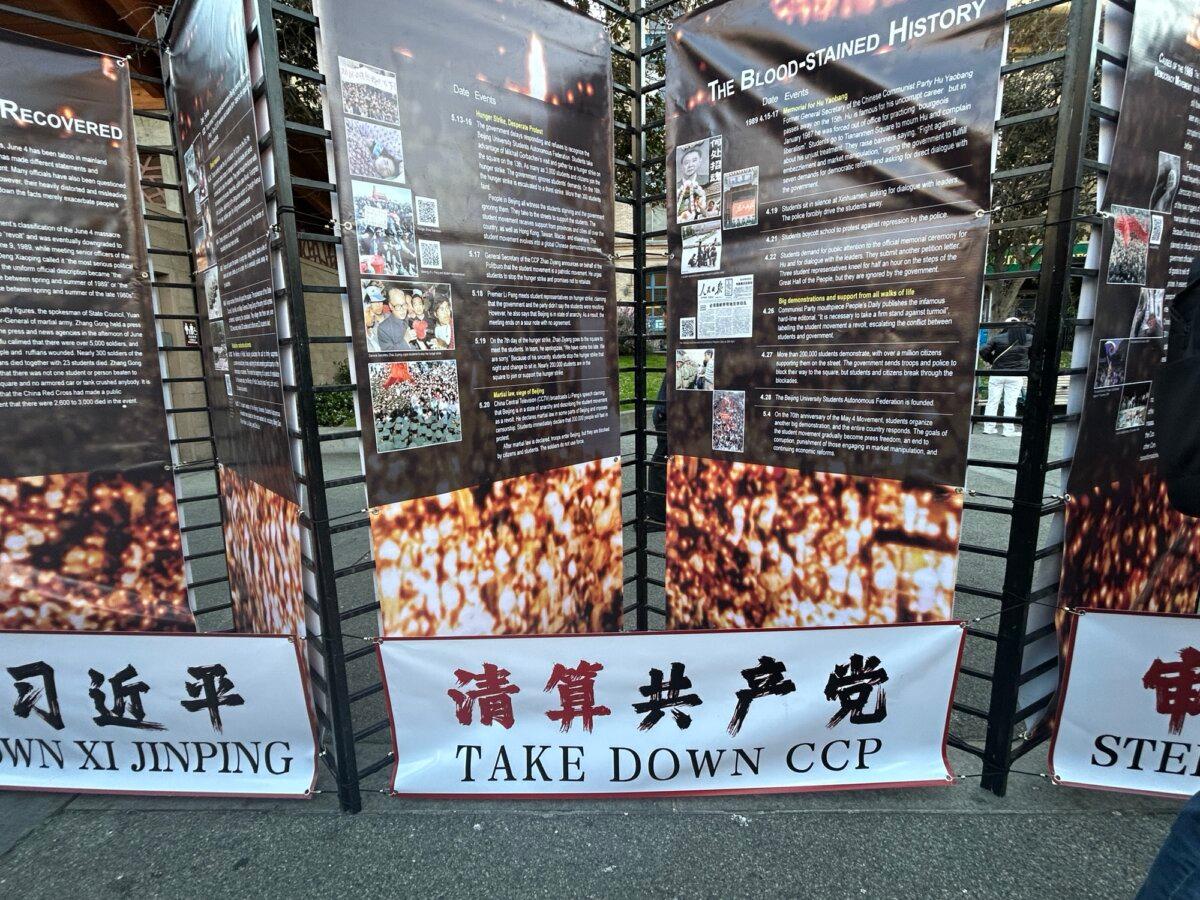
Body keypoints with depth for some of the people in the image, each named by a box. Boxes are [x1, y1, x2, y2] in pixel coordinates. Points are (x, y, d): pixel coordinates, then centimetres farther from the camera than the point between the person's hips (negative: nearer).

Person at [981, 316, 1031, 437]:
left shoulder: (998, 338, -3)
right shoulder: (1029, 339, 3)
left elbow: (983, 351, -10)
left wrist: (991, 361, 6)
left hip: (997, 374, -1)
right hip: (1016, 376, 1)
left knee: (992, 402, 6)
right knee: (1010, 403, 4)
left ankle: (989, 428, 9)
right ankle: (1009, 430, 6)